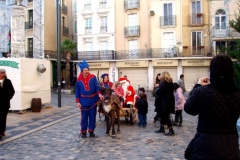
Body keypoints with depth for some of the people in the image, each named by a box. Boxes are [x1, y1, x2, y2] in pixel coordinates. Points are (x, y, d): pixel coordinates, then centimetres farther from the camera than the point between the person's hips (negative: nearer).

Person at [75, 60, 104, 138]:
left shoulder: (93, 77, -3)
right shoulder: (79, 80, 0)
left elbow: (97, 86, -13)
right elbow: (77, 91, 4)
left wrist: (99, 94, -31)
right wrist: (78, 101, -1)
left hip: (93, 100, 0)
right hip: (84, 101, 0)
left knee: (92, 116, 7)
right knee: (84, 116, 5)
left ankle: (91, 131, 20)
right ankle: (83, 131, 18)